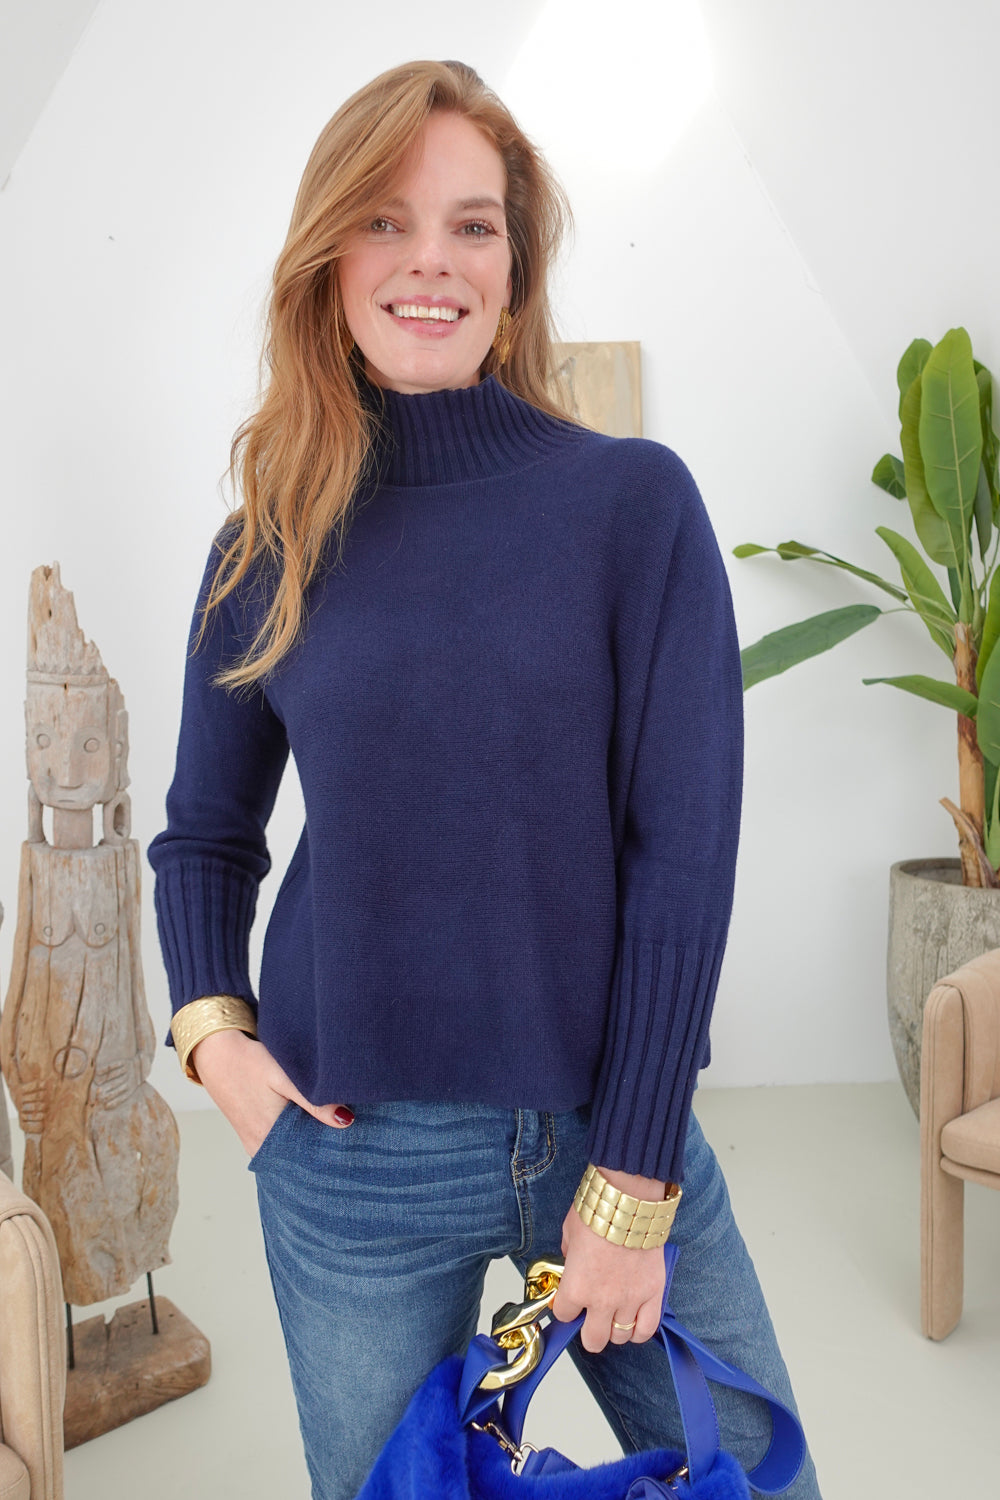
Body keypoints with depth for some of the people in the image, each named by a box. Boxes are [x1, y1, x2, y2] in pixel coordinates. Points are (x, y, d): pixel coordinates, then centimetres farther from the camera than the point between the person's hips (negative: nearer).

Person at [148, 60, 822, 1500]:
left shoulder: (636, 501, -7)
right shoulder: (273, 545, 0)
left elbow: (684, 851, -10)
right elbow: (206, 831, 12)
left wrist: (631, 1179, -10)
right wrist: (213, 1031, -4)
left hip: (617, 1126, 0)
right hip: (356, 1155, 1)